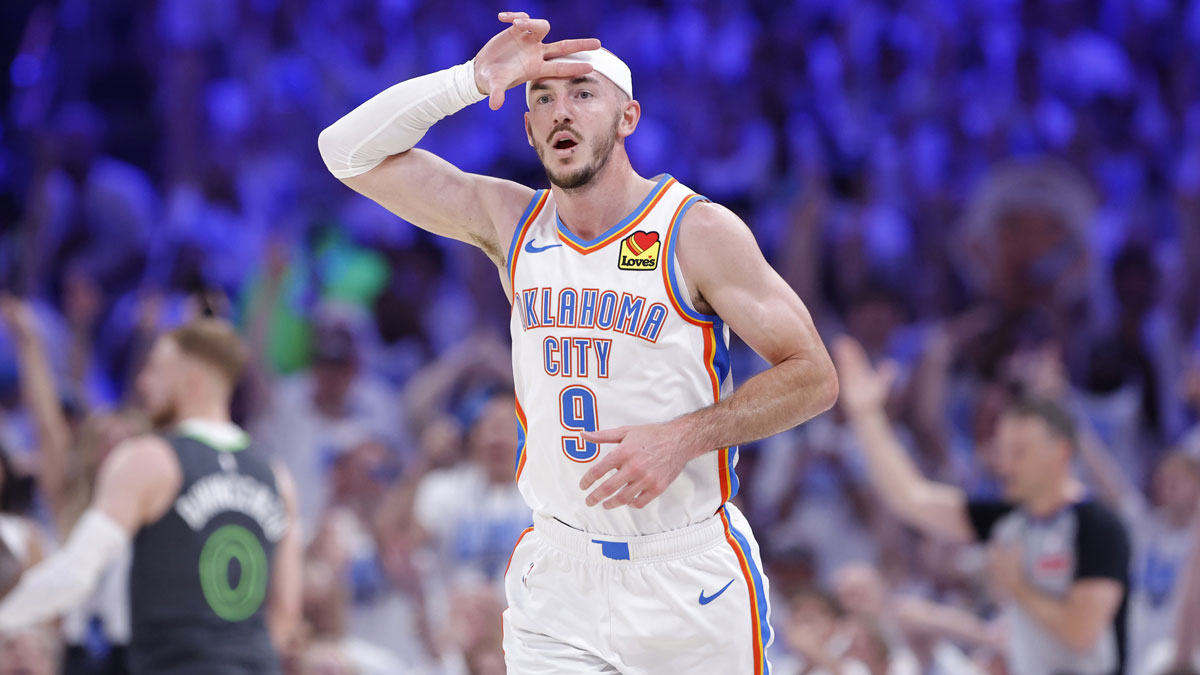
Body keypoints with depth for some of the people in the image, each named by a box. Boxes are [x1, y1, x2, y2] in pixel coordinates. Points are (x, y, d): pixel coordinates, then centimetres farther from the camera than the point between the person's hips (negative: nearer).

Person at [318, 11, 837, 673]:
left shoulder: (698, 232, -8)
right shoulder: (511, 221, 5)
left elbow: (813, 377, -8)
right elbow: (349, 152, 3)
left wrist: (682, 438, -21)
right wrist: (473, 79, -10)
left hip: (689, 580, -3)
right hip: (556, 575, 3)